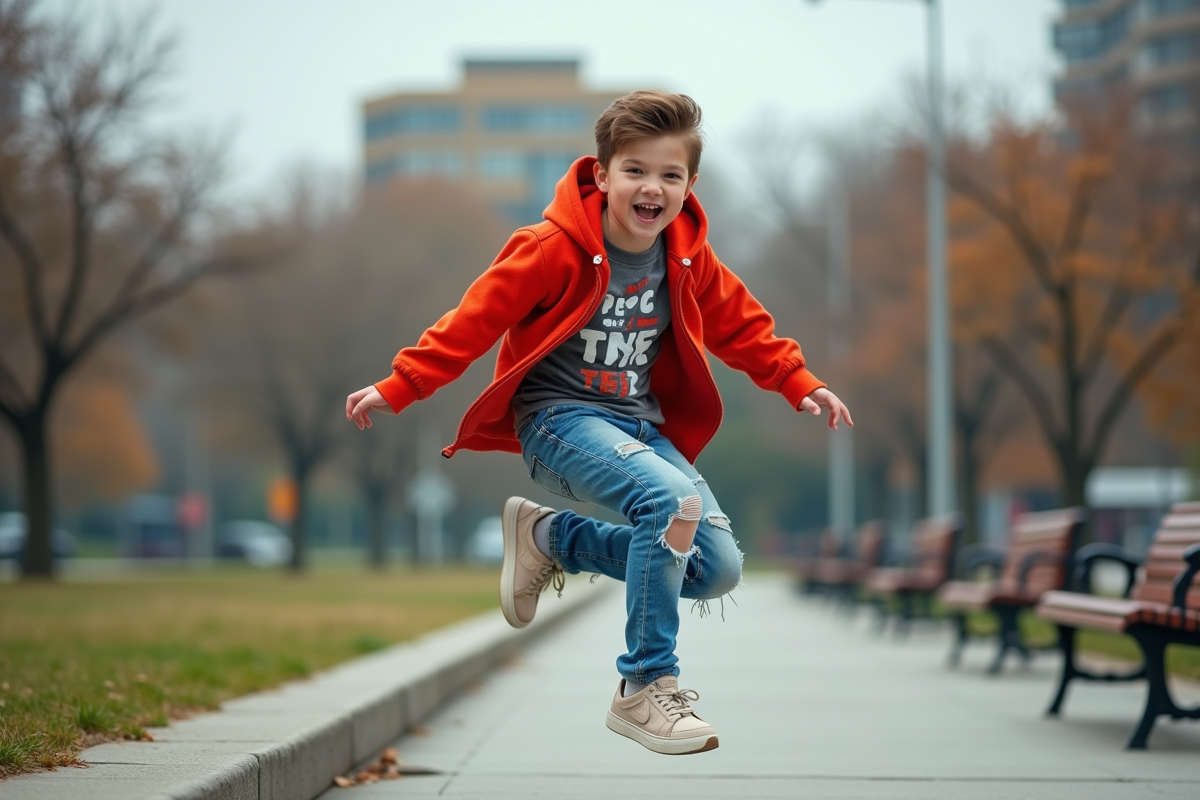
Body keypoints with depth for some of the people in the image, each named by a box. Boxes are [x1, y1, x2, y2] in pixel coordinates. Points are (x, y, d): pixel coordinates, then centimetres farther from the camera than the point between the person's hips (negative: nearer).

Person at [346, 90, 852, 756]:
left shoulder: (689, 262, 4)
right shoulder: (554, 250, -14)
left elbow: (740, 326, 18)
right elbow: (477, 319, -12)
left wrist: (798, 383, 11)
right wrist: (398, 388, -14)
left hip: (639, 424, 7)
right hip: (559, 419, -7)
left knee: (719, 570, -7)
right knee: (672, 496, -33)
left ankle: (551, 538, 12)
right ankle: (645, 689, -22)